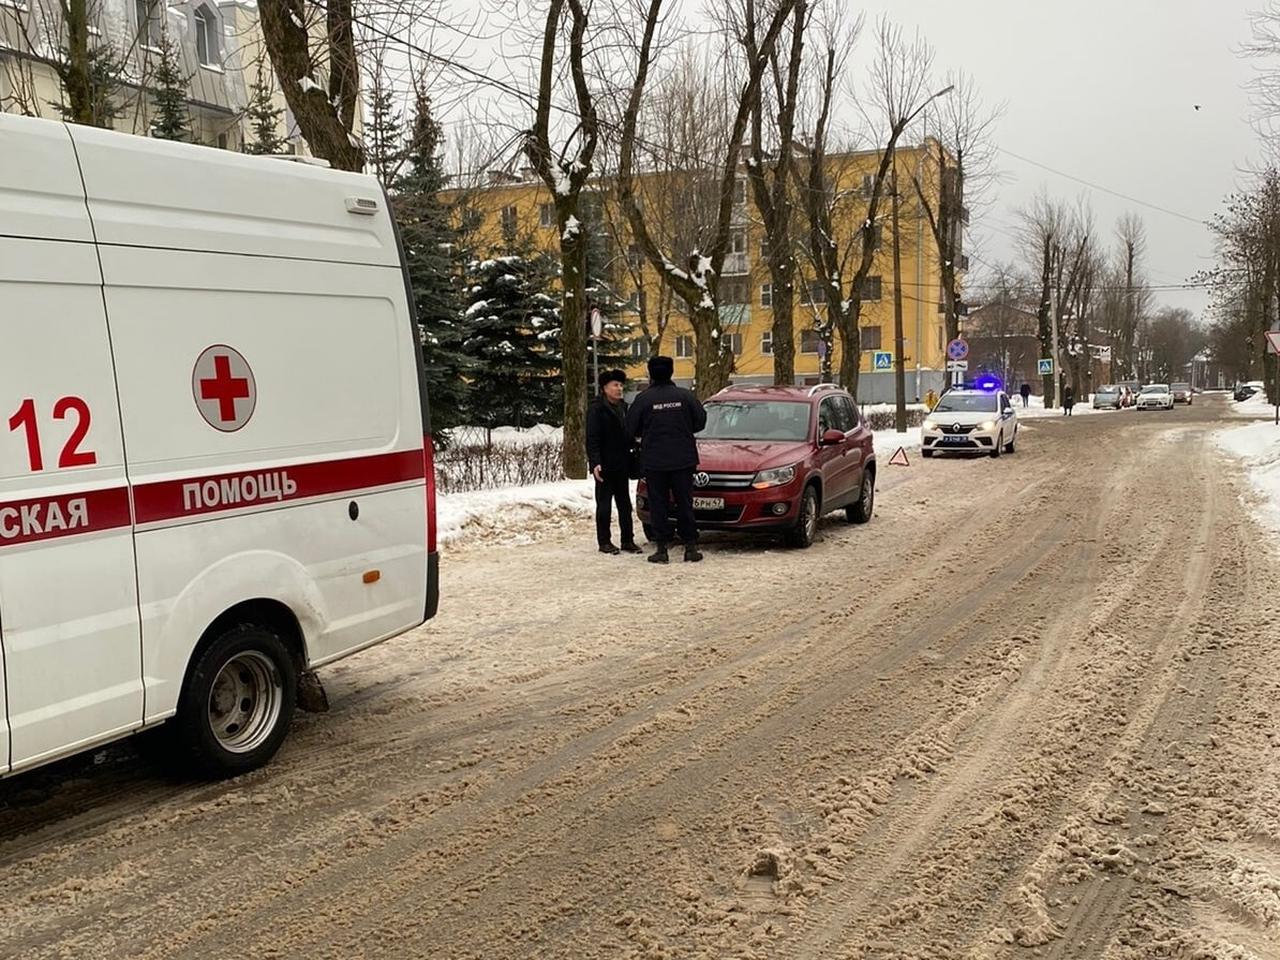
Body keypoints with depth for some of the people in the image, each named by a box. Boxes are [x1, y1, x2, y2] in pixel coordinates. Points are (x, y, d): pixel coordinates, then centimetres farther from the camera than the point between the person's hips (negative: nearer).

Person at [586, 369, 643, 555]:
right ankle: (604, 542, 7)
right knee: (604, 505, 1)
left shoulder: (623, 407, 13)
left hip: (622, 465, 7)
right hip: (605, 465, -7)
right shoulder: (596, 408, -9)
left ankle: (628, 540, 15)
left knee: (625, 504, 9)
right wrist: (595, 463, -23)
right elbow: (592, 439, -14)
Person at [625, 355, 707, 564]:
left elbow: (631, 429, -2)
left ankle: (662, 548, 3)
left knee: (658, 504, 5)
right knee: (685, 503, 9)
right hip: (683, 459, 2)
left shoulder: (643, 399, -7)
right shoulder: (685, 396, -1)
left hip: (654, 461, -2)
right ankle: (691, 546, 8)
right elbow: (700, 420, 3)